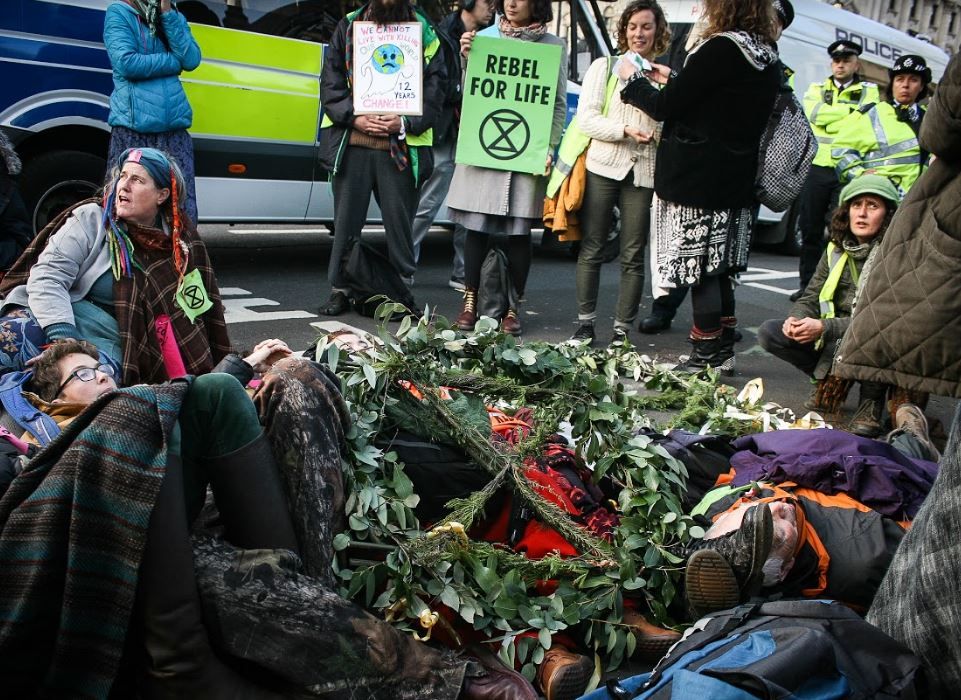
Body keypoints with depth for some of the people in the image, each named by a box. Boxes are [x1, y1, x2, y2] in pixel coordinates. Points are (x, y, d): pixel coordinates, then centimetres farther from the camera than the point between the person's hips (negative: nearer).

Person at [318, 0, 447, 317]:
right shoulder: (349, 27, 12)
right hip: (351, 145, 1)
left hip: (401, 148, -1)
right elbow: (330, 83, 7)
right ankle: (339, 289, 15)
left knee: (400, 221, 3)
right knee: (346, 220, 5)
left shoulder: (426, 34, 9)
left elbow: (435, 92, 4)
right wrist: (355, 118, -8)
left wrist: (404, 123, -10)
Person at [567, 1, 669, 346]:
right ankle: (585, 323, 10)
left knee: (633, 256, 2)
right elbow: (586, 118, 0)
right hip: (603, 166, -1)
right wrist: (626, 131, -13)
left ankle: (622, 329, 8)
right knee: (591, 249, 1)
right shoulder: (605, 66, 8)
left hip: (644, 172, 1)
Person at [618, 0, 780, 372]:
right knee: (718, 271, 15)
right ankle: (723, 351, 23)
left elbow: (666, 106, -11)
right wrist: (673, 80, 24)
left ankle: (707, 356, 5)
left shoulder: (722, 48, -16)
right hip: (736, 184, 8)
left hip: (698, 182, -8)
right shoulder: (767, 56, 10)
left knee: (700, 270, -1)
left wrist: (633, 81, 6)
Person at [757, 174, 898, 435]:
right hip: (834, 338, 6)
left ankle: (872, 401, -10)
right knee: (769, 332, -9)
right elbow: (811, 297, 5)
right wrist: (796, 318, -19)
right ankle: (830, 379, 8)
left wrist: (825, 327, -32)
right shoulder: (837, 249, 3)